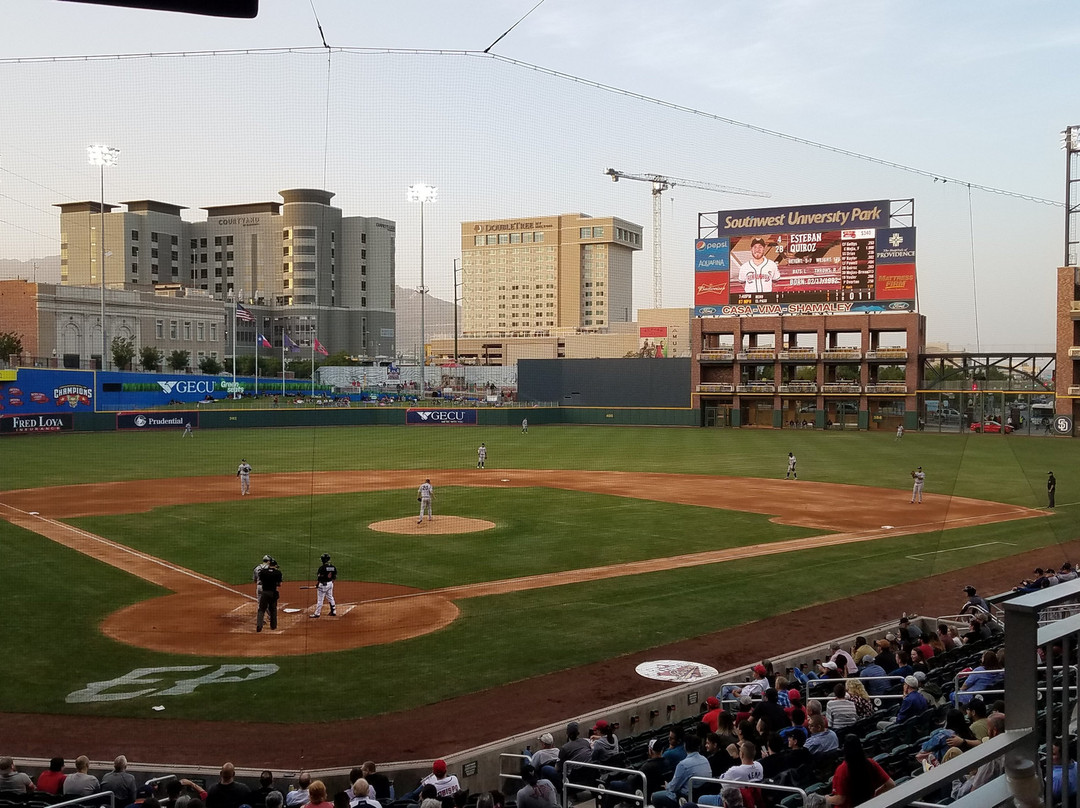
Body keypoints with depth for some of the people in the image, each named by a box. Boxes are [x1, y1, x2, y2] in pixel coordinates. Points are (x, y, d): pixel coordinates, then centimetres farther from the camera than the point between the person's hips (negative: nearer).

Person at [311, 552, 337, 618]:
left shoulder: (322, 567, -18)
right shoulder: (333, 567, 2)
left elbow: (319, 577, -18)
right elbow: (335, 577, 8)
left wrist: (317, 585, -6)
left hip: (323, 584, -7)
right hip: (330, 584, 7)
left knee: (320, 599, 0)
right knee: (330, 598, 18)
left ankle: (317, 613, 6)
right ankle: (333, 612, 23)